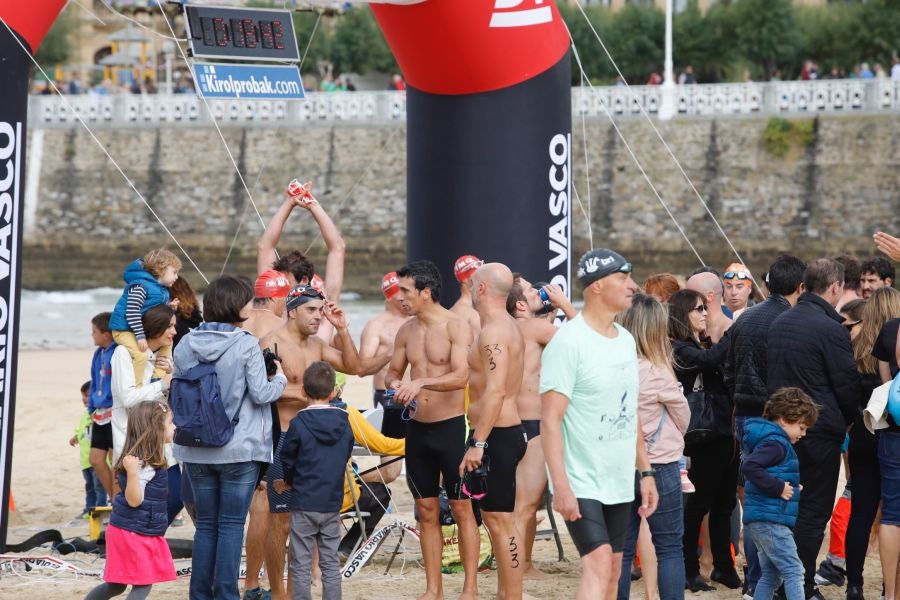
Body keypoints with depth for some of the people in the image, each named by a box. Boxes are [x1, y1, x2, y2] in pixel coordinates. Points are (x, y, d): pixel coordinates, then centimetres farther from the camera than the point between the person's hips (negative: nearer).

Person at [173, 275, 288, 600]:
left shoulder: (186, 344, 3)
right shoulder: (246, 345, -11)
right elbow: (260, 394, -11)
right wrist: (280, 379, 8)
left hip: (196, 451, 4)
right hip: (239, 451, -4)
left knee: (205, 524, 11)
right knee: (231, 525, 1)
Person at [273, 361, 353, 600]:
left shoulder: (299, 424, -13)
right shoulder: (344, 424, 1)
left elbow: (287, 460, -4)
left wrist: (289, 482, 20)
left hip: (304, 504, -4)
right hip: (332, 504, 4)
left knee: (301, 565, 2)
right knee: (330, 563, 11)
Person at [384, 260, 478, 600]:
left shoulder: (456, 327, -11)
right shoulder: (406, 331, 8)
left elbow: (462, 376, -22)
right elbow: (393, 371, 18)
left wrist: (421, 382, -34)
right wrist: (394, 384, -6)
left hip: (451, 426, -6)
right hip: (418, 428, 6)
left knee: (462, 509, 0)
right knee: (427, 511, 9)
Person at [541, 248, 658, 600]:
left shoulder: (626, 340, 11)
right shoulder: (569, 342, -14)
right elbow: (550, 419, -17)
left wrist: (645, 471, 15)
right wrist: (561, 486, -23)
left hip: (619, 483, 8)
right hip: (581, 483, -8)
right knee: (599, 564, -19)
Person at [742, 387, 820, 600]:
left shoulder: (777, 442, 19)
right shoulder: (775, 443, -13)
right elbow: (749, 466, -28)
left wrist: (795, 489, 12)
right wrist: (778, 487, -22)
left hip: (760, 519, 10)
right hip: (770, 519, -10)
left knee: (771, 575, 14)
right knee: (793, 572, -11)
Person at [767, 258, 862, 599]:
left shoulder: (779, 323, 9)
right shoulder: (831, 329, -16)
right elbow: (848, 383, -11)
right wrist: (849, 419, 6)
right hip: (820, 430, -7)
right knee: (814, 510, -1)